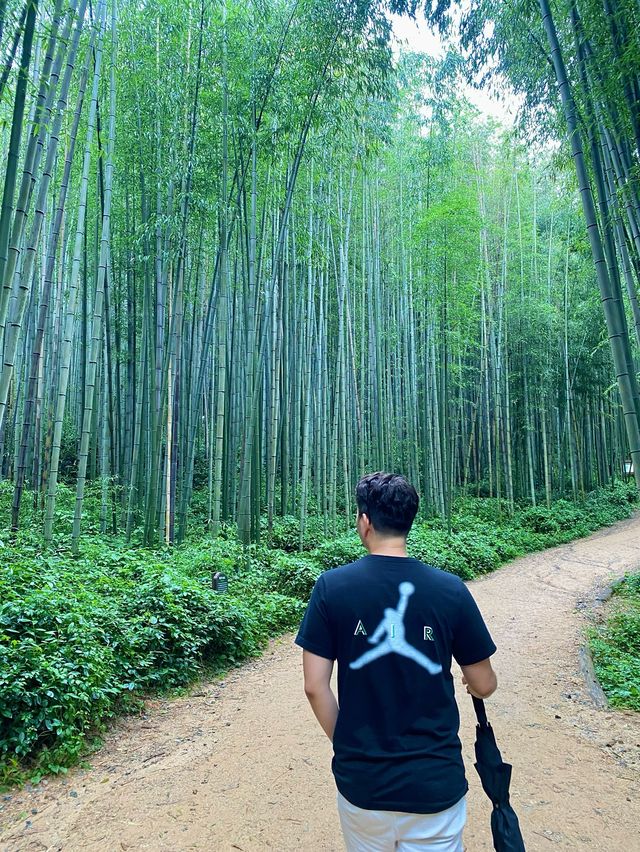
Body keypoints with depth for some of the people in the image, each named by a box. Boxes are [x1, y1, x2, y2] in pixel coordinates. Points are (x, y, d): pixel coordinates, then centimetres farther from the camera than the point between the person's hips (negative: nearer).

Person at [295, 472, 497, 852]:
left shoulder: (331, 586, -12)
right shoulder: (451, 589, -11)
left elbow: (315, 686, -9)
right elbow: (484, 686, -1)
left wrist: (346, 744, 7)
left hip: (361, 781, 1)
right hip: (436, 784, -1)